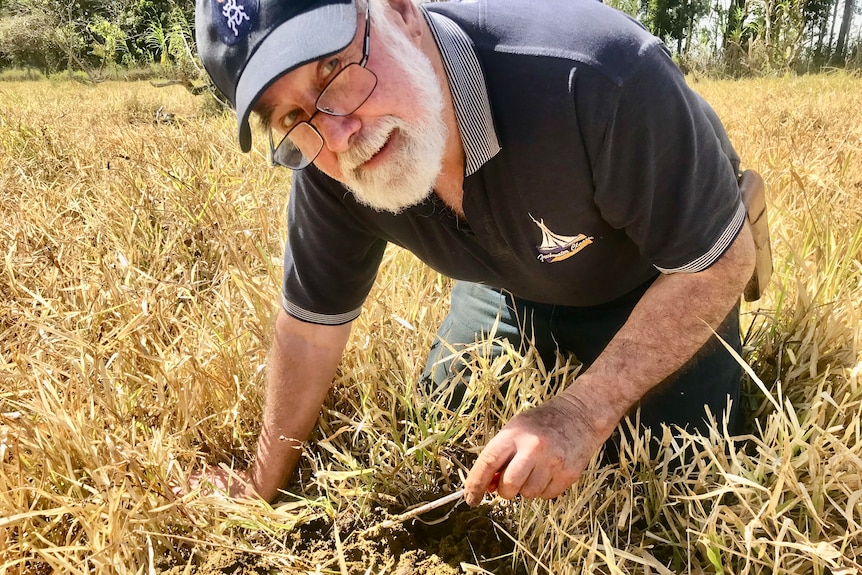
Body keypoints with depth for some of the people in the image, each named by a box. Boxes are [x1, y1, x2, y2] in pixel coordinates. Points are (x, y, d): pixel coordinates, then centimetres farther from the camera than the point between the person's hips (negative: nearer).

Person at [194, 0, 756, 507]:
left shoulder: (598, 77, -42)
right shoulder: (329, 171, -26)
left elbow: (722, 259, -29)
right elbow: (311, 326, -12)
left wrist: (585, 413, -35)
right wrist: (263, 485, -1)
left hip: (659, 278, -2)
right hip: (515, 287, 3)